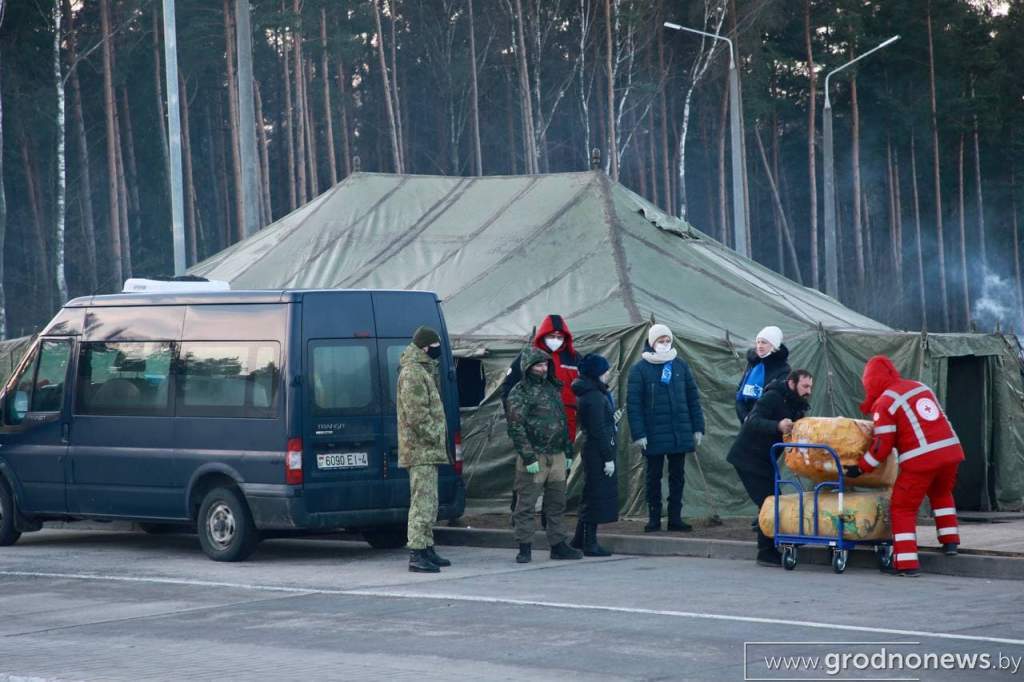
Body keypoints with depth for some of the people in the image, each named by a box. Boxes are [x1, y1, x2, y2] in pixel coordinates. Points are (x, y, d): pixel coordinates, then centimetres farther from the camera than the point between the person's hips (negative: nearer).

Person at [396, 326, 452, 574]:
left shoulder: (423, 370, 20)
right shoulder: (412, 373, -15)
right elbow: (417, 415, -20)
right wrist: (436, 437, -17)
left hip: (427, 450, 11)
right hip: (421, 450, -11)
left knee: (429, 502, 16)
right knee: (423, 500, -13)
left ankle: (427, 549, 22)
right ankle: (417, 555, -15)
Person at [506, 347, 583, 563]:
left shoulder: (553, 388, 17)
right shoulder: (519, 393, -7)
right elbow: (516, 428, -12)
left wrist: (568, 452, 18)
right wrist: (528, 457, -17)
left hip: (557, 456, 7)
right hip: (534, 456, -7)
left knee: (557, 504, 11)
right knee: (526, 504, -4)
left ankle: (558, 545, 19)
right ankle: (525, 548, 1)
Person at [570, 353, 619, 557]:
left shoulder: (595, 393, 12)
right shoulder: (594, 397, -19)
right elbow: (598, 430, -20)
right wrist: (608, 457, -18)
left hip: (592, 450, 10)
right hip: (598, 452, -10)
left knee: (592, 496, 17)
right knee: (597, 496, -4)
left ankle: (580, 540, 24)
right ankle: (590, 544, 1)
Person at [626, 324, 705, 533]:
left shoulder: (680, 366, 7)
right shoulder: (640, 369, -3)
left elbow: (693, 399, 10)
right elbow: (633, 403, -7)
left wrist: (698, 428, 5)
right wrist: (638, 434, -14)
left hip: (680, 433, 3)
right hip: (654, 435, -3)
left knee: (677, 476, 8)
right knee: (654, 476, 5)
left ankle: (675, 518, 14)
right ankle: (654, 518, 13)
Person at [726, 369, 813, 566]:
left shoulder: (796, 406, 8)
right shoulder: (772, 398, -19)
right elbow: (754, 422, -32)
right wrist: (778, 426, -48)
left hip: (764, 460, 9)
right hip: (748, 457, -9)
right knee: (767, 502, -12)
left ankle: (772, 551, 15)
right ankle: (767, 553, -8)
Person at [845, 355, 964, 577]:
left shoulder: (883, 403, -3)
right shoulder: (920, 386, 16)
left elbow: (882, 446, -7)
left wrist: (860, 468, 4)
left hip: (920, 459, -6)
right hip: (951, 450, 6)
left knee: (903, 508, 6)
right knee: (941, 494, 32)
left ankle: (907, 563, -1)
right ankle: (950, 542, 29)